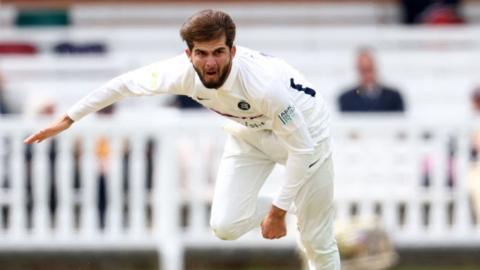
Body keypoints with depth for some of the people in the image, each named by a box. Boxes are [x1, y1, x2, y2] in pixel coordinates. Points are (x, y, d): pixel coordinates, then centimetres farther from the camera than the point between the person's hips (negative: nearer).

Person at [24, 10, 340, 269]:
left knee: (317, 240, 0)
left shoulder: (263, 85, -42)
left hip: (304, 127, -4)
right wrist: (67, 120, -5)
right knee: (225, 226, -7)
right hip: (250, 130, 5)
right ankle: (291, 206, 20)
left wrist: (278, 210, -25)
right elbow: (123, 84, -11)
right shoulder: (181, 73, -29)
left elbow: (302, 149, -32)